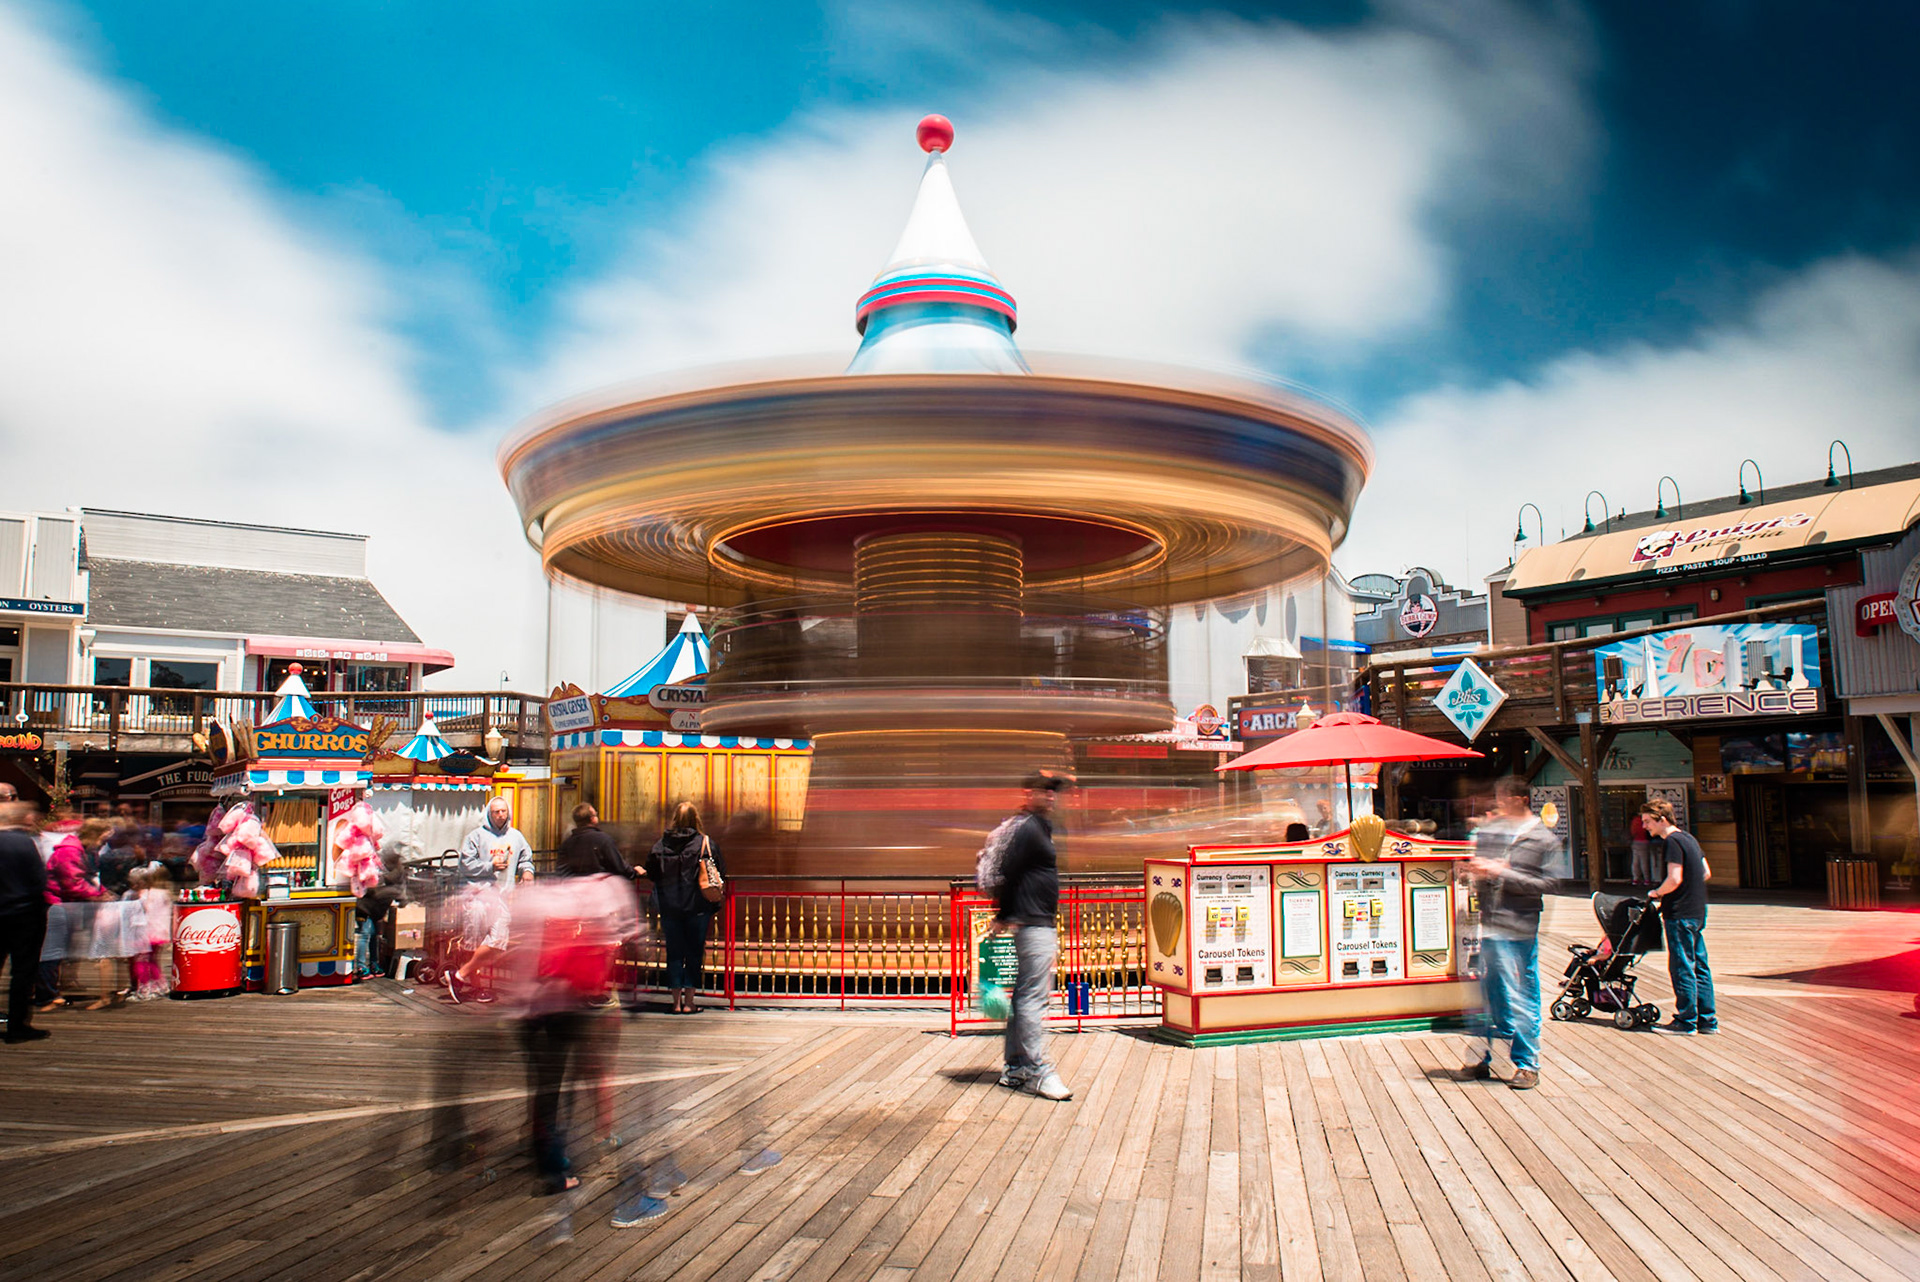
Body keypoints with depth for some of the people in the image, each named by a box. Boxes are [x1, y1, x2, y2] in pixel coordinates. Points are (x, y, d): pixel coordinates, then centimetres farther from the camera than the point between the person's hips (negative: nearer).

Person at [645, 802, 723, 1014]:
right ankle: (689, 1002, 7)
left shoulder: (661, 844, -2)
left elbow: (651, 873, 1)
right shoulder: (705, 843, -7)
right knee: (694, 952, 6)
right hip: (697, 907, -2)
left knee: (674, 952, 10)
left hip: (669, 907, 2)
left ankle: (677, 1002, 11)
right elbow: (720, 871, -4)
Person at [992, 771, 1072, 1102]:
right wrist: (1004, 917, -13)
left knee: (1025, 997, 13)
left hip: (1041, 926, 11)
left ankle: (1016, 1068, 20)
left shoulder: (1040, 827, 18)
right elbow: (1008, 873, -19)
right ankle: (1037, 1072, -6)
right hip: (1032, 925, -11)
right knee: (1034, 998, -8)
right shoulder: (1028, 829, -13)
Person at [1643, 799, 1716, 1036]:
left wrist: (1656, 893, -6)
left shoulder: (1673, 842, -16)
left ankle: (1686, 1022, 3)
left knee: (1682, 967, -2)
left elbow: (1674, 879, -23)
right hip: (1697, 912, 9)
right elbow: (1705, 873, 19)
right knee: (1699, 966, 12)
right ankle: (1707, 1020, 17)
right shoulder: (1688, 838, 13)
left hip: (1680, 914, -9)